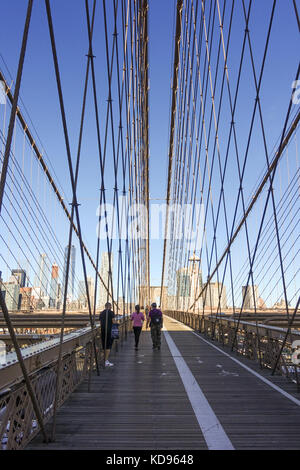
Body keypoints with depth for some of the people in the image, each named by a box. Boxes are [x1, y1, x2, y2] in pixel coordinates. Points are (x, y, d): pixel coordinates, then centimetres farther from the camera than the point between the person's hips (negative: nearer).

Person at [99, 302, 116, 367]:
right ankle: (106, 361, -8)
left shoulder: (101, 313, 11)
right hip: (109, 331, -5)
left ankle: (106, 360, 20)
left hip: (103, 331, 5)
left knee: (104, 346, 13)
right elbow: (113, 322, -7)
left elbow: (100, 323, 12)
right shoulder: (111, 312, -5)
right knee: (108, 346, -3)